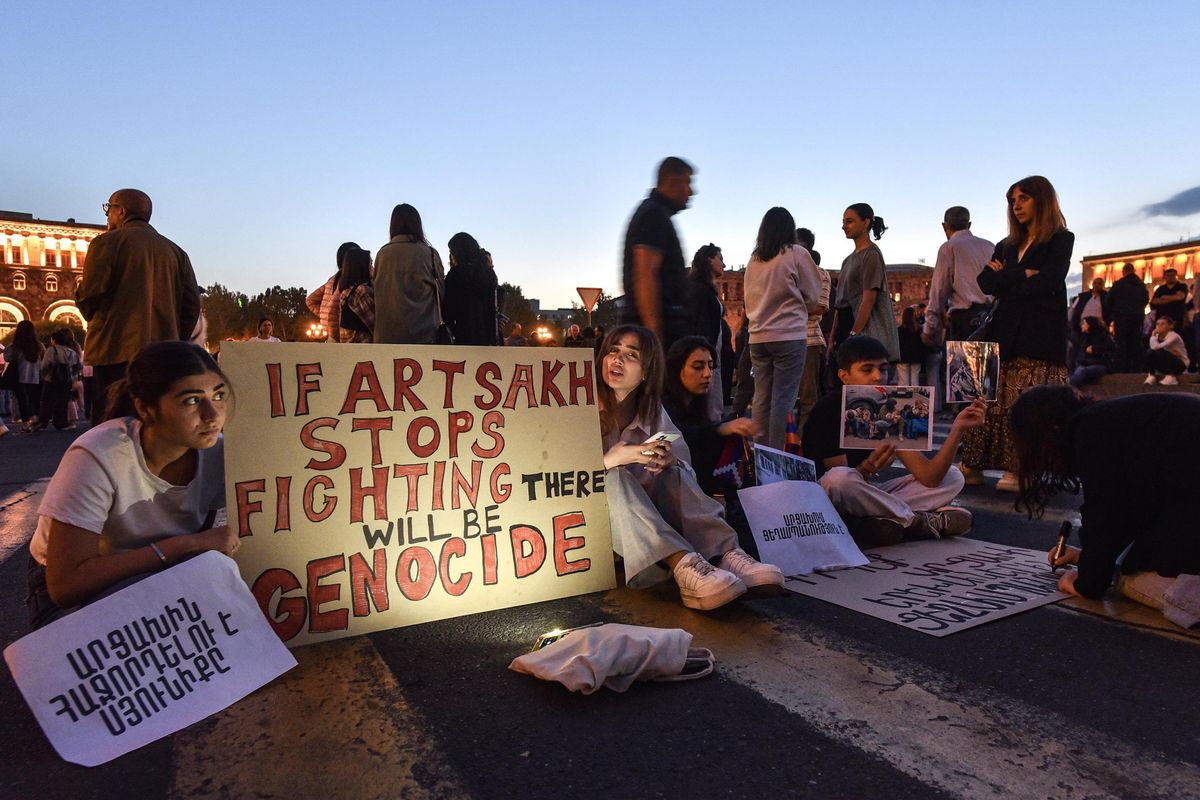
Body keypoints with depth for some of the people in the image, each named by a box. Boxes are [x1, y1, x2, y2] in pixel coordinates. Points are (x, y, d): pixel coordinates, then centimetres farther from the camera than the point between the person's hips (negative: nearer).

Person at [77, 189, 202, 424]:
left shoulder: (107, 242, 0)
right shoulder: (175, 251, 14)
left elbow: (89, 296, -6)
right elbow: (192, 304, 9)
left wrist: (96, 321, 14)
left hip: (118, 352, -5)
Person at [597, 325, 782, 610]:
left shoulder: (652, 411, 7)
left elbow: (684, 463, 1)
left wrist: (671, 462, -23)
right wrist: (610, 460, -29)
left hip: (642, 506, 4)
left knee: (673, 474, -22)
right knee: (615, 478, -33)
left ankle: (728, 554, -40)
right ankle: (683, 566, -51)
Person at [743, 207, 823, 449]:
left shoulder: (754, 259, 10)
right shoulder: (797, 253, -2)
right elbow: (813, 296, 4)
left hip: (758, 336, 5)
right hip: (789, 336, -4)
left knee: (761, 398, 7)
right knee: (783, 399, -3)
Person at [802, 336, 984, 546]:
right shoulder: (828, 411, -16)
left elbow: (928, 476, -8)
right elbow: (841, 482, -18)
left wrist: (957, 429, -19)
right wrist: (868, 467, -39)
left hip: (866, 498, 6)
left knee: (953, 477, 0)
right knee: (840, 478, -40)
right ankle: (918, 521, -16)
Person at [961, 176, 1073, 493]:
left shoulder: (1061, 240, 8)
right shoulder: (1007, 246, 24)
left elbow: (1047, 281, -9)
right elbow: (986, 282, 8)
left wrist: (1005, 279, 1)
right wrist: (1023, 275, -5)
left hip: (1040, 335, -4)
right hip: (1004, 333, 5)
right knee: (990, 400, -3)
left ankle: (1020, 470, -8)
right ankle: (973, 466, -5)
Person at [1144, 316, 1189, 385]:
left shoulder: (1174, 336, -22)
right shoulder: (1158, 335, -1)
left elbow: (1156, 347, -37)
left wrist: (1153, 335, -23)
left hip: (1180, 364, -6)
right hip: (1168, 362, 6)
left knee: (1159, 352, -30)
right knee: (1149, 352, -18)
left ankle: (1171, 377, -17)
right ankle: (1151, 376, -10)